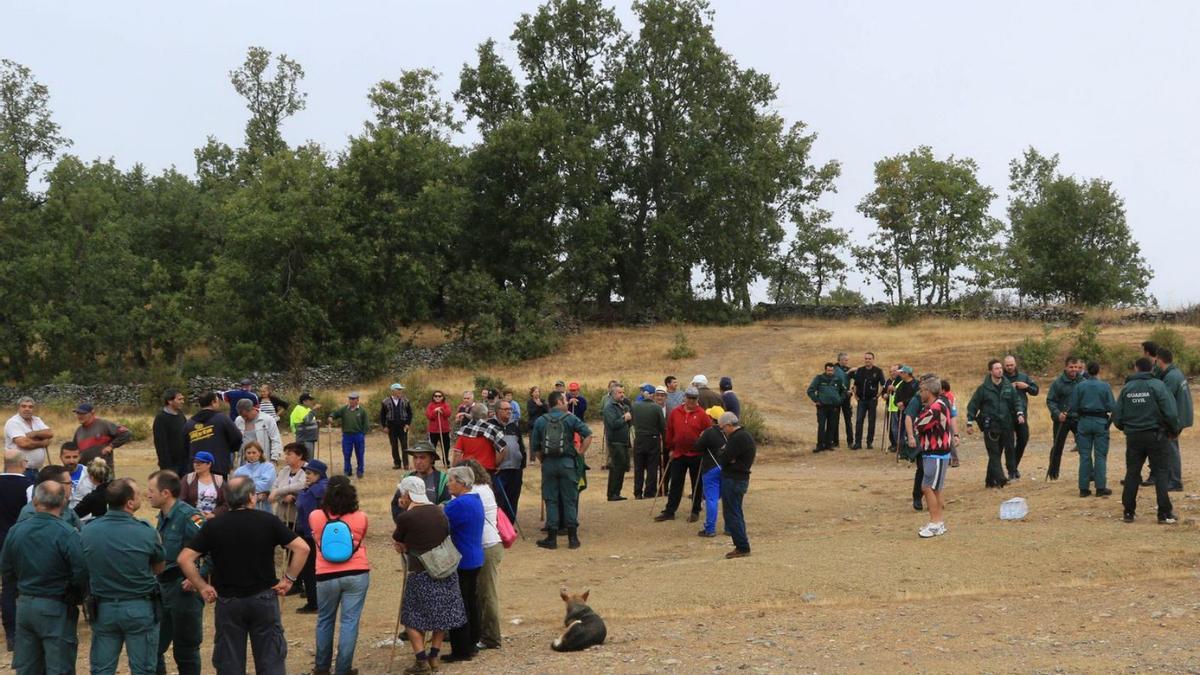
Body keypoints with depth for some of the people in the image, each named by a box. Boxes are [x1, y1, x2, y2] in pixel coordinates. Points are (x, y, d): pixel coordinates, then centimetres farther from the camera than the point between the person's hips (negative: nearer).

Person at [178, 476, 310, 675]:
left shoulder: (213, 526, -4)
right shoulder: (268, 521, -6)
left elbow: (184, 559, -10)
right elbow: (302, 548, -10)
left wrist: (202, 586, -2)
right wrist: (289, 579, -3)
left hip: (228, 602, 1)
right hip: (264, 598, 0)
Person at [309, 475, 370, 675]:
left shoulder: (315, 517, -4)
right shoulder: (361, 518, -5)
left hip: (326, 576, 1)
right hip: (357, 575, -1)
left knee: (324, 620, 18)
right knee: (350, 621, 3)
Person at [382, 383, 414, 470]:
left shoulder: (405, 401, 3)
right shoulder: (386, 402, 0)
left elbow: (410, 413, 8)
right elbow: (382, 415, 5)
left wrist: (408, 424, -2)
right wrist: (384, 426, -1)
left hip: (403, 427, 0)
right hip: (391, 428, 0)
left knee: (404, 446, -4)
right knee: (394, 446, 6)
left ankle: (405, 464, 0)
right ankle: (397, 463, 16)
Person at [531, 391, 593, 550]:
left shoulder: (540, 421, 4)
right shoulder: (570, 418, -2)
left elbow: (534, 446, 3)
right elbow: (588, 435, -10)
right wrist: (581, 453, 0)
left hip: (548, 464, 2)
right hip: (567, 462, -2)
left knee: (551, 501, 6)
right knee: (570, 500, 5)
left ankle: (551, 538, 6)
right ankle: (572, 538, 6)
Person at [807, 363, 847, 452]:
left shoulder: (838, 380, 10)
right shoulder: (819, 379, 2)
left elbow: (843, 391, 24)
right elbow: (810, 391, 1)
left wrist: (840, 400, 10)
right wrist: (816, 400, -5)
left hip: (834, 407, 3)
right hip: (822, 407, -3)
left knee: (832, 426, 4)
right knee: (821, 426, -9)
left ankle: (828, 444, 12)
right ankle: (820, 445, -6)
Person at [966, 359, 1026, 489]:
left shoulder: (1008, 386, 7)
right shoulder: (984, 388, -4)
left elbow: (1016, 401, 10)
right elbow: (973, 406, 0)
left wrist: (1020, 413, -9)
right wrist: (969, 423, -2)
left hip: (1006, 425, 4)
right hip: (990, 426, -4)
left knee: (996, 454, 10)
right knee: (994, 454, -7)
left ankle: (990, 480, 18)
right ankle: (1000, 479, -11)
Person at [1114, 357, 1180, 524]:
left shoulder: (1127, 387, 2)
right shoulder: (1157, 385, -8)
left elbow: (1116, 415, 1)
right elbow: (1170, 412, -14)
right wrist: (1174, 430, 2)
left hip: (1133, 437, 3)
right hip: (1155, 435, -3)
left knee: (1132, 474, 10)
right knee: (1161, 473, 3)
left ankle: (1129, 512, 13)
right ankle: (1165, 513, 1)